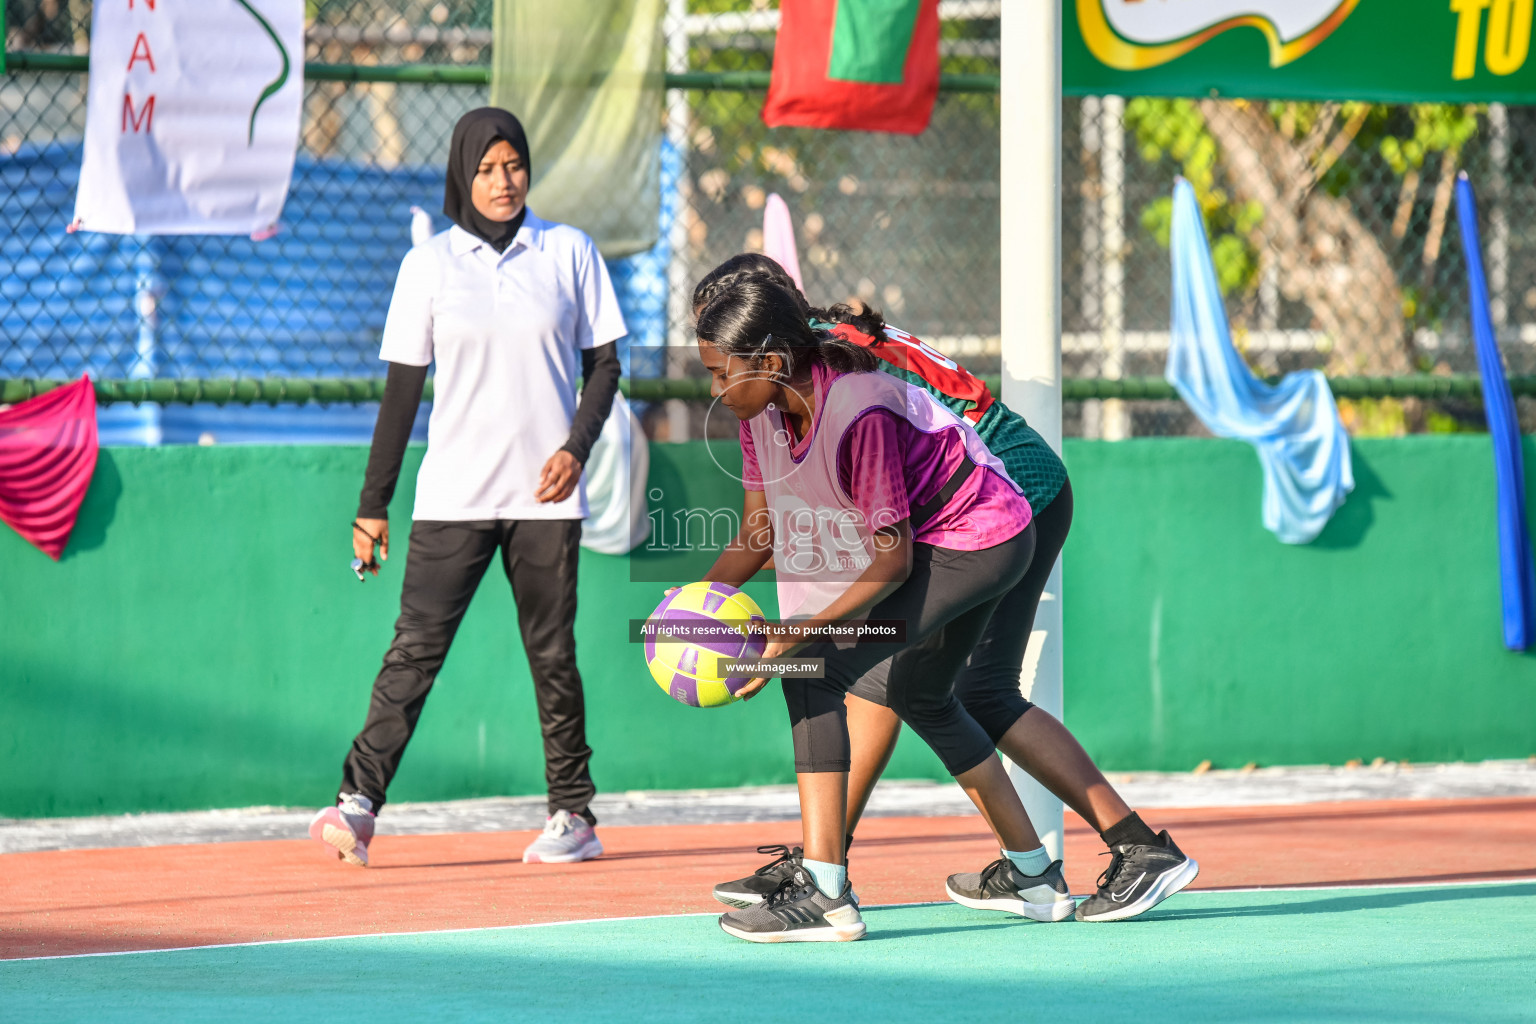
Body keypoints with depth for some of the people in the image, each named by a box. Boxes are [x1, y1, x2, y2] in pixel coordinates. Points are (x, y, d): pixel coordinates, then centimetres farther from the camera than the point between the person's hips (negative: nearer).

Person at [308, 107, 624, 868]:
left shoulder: (570, 253, 6)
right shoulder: (428, 265, 5)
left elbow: (603, 364, 9)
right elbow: (402, 389, 6)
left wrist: (577, 447, -8)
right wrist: (373, 503, 3)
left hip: (544, 493, 1)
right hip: (452, 497, 0)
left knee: (552, 653, 4)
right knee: (417, 646, -9)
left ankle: (574, 816, 12)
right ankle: (359, 804, -15)